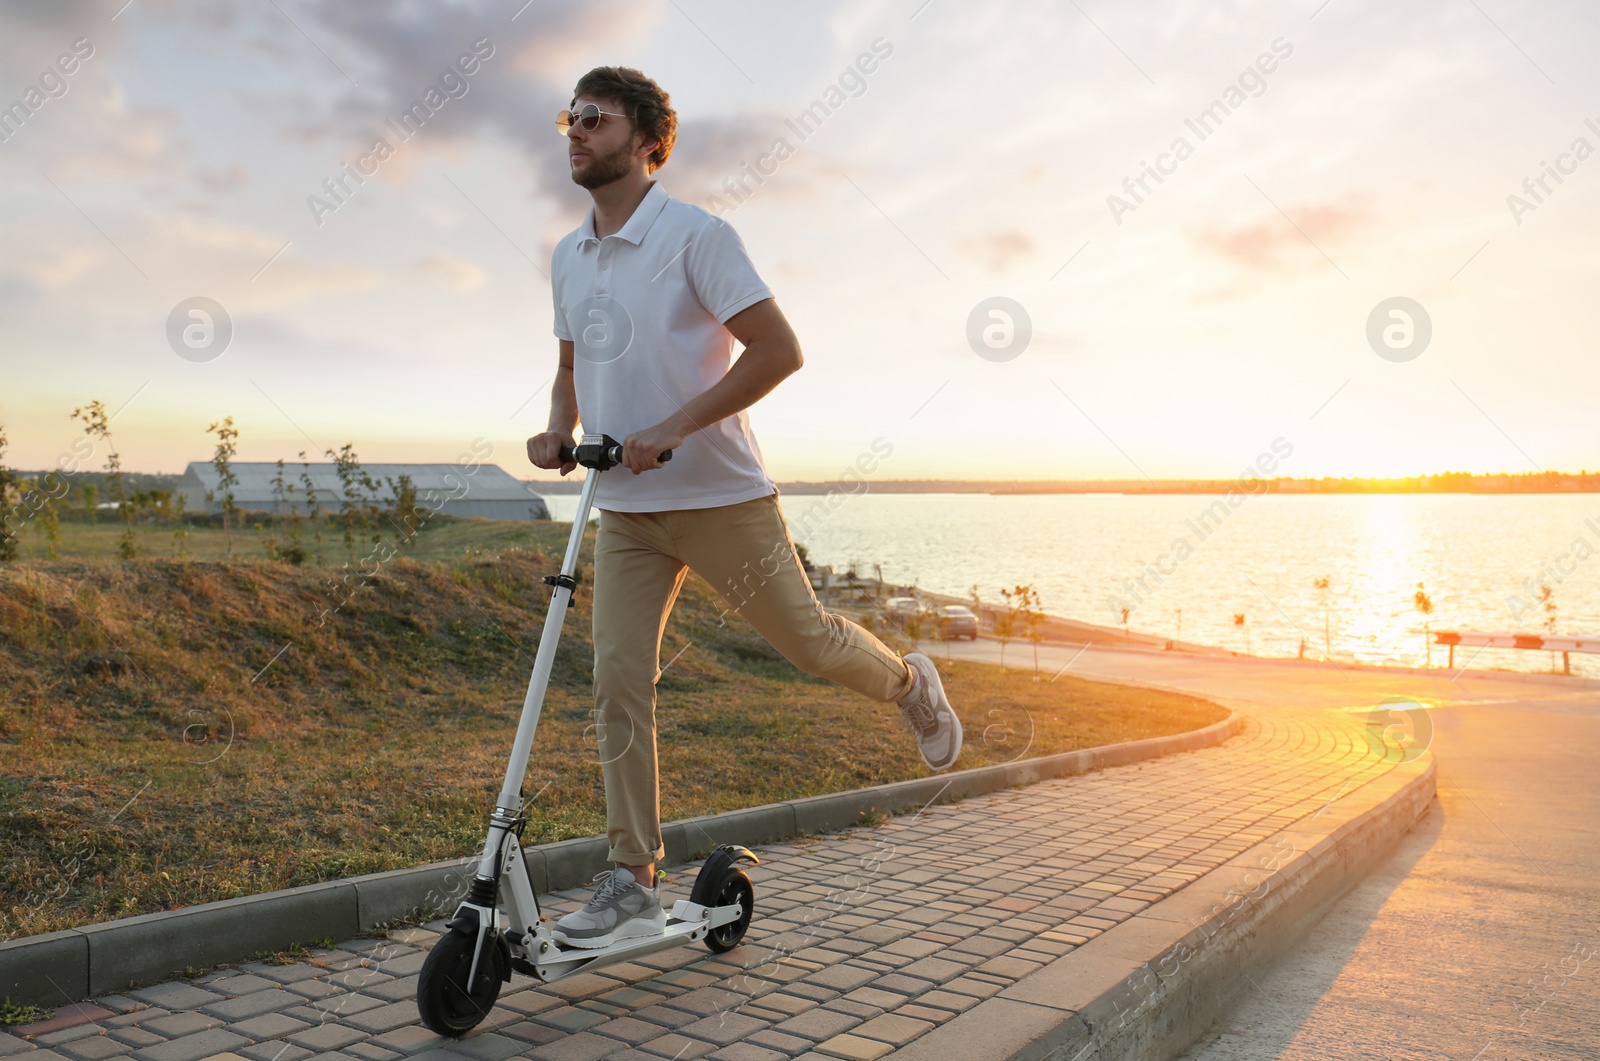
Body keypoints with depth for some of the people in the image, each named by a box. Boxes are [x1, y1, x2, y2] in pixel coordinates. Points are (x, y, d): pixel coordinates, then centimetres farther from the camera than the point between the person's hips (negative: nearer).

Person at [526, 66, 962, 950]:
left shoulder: (695, 235, -10)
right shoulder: (568, 256, 11)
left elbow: (778, 349, -16)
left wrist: (675, 426, -23)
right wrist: (557, 431, 2)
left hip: (718, 493, -5)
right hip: (625, 506, 6)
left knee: (805, 638, 4)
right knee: (618, 677, -2)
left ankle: (910, 685, 38)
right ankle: (631, 882, 6)